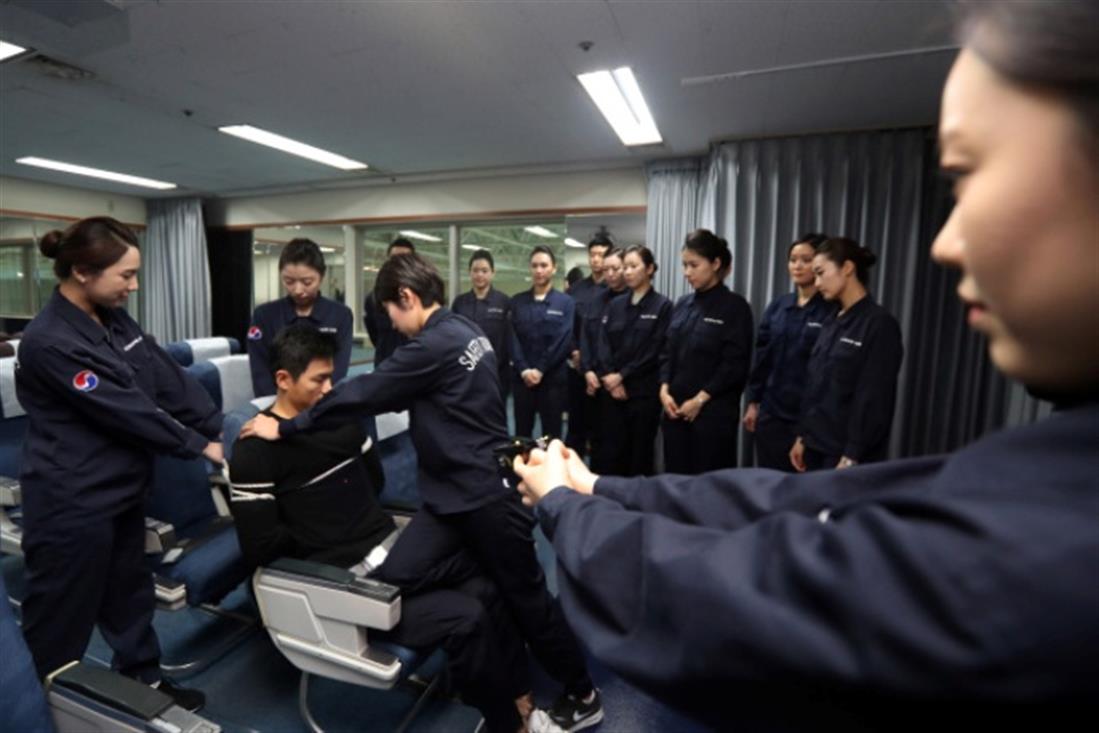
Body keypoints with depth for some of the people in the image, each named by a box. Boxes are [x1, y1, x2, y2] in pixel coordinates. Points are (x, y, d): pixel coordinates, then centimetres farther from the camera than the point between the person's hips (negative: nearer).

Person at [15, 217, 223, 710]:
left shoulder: (114, 318, 3)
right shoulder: (50, 342, -22)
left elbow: (168, 379, -1)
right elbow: (126, 409, -23)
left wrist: (227, 429, -7)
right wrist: (200, 446, -15)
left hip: (123, 487, 8)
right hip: (73, 503, -8)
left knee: (129, 594, 22)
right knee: (64, 616, 10)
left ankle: (144, 681, 40)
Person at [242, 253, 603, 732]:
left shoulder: (437, 344, -20)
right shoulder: (462, 332, 10)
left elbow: (365, 393, -17)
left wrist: (285, 429, -6)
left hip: (487, 494, -9)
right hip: (452, 493, 9)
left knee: (525, 598, 8)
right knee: (393, 581, 4)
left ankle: (582, 694, 31)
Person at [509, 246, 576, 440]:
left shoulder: (565, 302, 1)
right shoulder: (517, 302, 7)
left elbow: (563, 340, -7)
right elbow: (513, 338, 0)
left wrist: (540, 370, -13)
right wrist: (524, 369, -12)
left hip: (553, 378, -2)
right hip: (522, 377, 2)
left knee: (551, 433, 7)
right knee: (522, 432, 9)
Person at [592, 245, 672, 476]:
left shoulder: (662, 306, -3)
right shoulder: (615, 305, 10)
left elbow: (655, 351, -9)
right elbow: (602, 344, 4)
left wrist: (622, 375, -10)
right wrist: (609, 378, -10)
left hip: (644, 391, -3)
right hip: (611, 389, 3)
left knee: (640, 450, 7)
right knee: (610, 449, 5)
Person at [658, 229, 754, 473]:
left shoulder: (735, 307, -5)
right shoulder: (683, 304, 10)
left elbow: (735, 364, -10)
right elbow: (667, 352, 11)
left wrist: (700, 399, -13)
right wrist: (664, 389, -3)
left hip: (714, 411, -5)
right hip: (676, 409, 5)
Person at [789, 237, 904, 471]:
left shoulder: (879, 324, -11)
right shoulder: (832, 322, 10)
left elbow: (874, 400, -16)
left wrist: (851, 458, -17)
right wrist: (802, 437, 11)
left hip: (846, 453, -6)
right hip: (817, 447, 6)